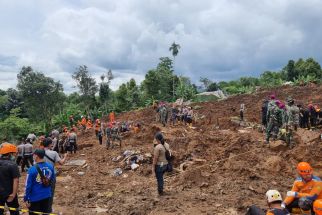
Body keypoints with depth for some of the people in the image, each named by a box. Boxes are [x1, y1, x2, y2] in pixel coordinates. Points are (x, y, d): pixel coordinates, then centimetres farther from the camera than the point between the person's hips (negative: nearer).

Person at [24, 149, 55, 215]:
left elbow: (28, 186, -15)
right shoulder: (50, 166, -7)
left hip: (35, 197, -4)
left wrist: (26, 199, -4)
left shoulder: (32, 169, -20)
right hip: (47, 196, 4)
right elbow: (53, 179, 8)